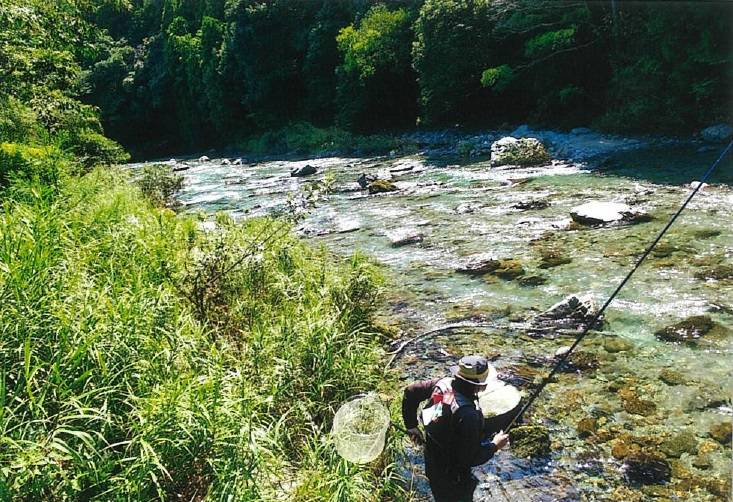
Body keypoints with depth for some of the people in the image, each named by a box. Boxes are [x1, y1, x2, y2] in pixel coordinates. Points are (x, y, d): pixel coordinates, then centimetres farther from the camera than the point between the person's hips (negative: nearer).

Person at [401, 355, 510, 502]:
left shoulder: (443, 383, -16)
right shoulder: (468, 414, -38)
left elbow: (410, 391, -1)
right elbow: (470, 458, -30)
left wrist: (411, 426, 9)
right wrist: (495, 446, -14)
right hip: (452, 478, -7)